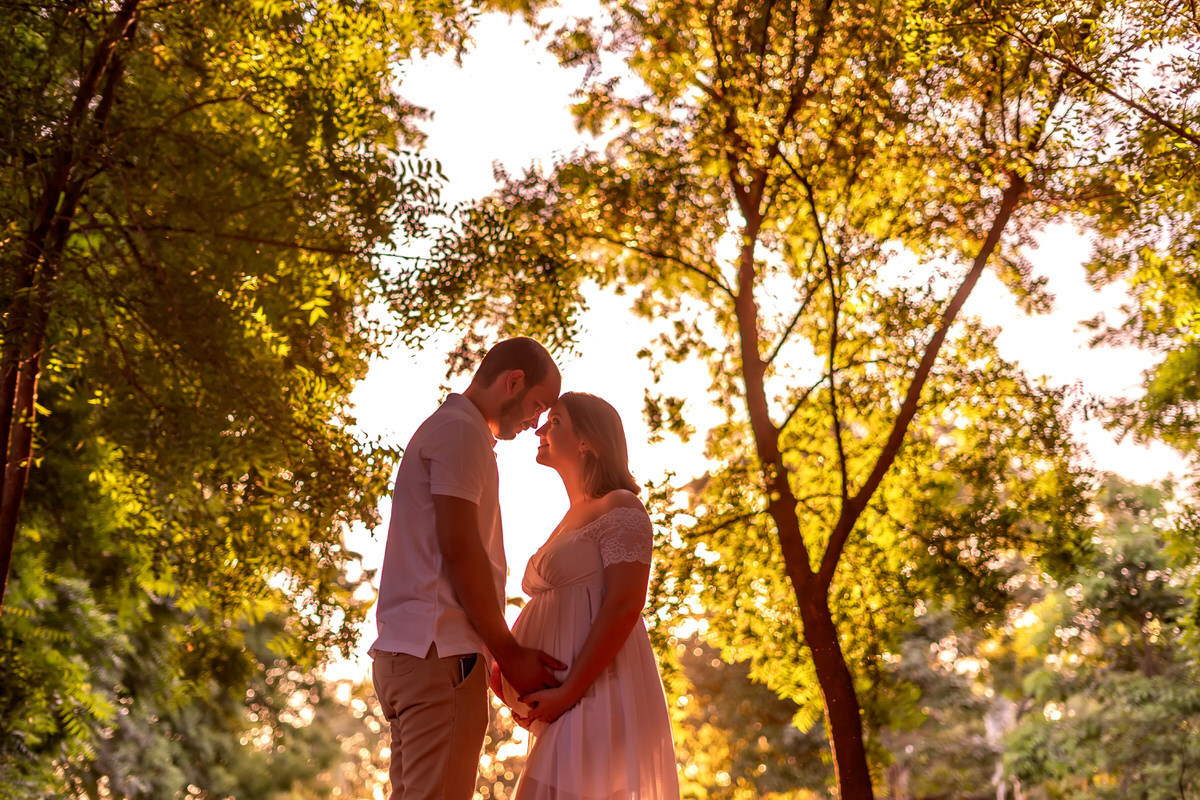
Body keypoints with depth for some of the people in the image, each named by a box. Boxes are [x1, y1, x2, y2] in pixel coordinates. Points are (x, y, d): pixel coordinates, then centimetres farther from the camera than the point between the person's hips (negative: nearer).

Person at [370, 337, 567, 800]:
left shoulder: (444, 428, 26)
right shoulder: (461, 431, -5)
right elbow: (459, 549, -14)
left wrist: (504, 655, 19)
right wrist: (509, 653, -8)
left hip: (408, 650, 10)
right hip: (439, 650, -10)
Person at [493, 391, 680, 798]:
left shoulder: (620, 508, -4)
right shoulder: (570, 521, 23)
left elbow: (624, 607, -16)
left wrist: (568, 690, -19)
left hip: (599, 691, -9)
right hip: (565, 704, 9)